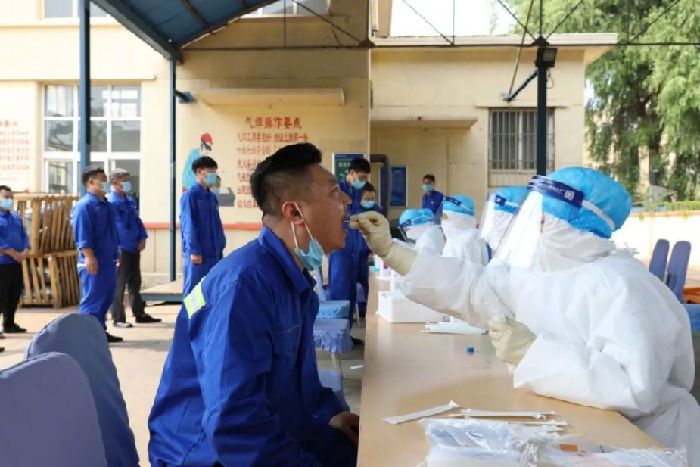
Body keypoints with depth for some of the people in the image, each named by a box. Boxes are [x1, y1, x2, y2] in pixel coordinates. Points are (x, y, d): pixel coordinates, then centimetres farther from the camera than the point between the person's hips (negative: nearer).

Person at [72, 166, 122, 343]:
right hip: (94, 261, -9)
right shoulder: (84, 205, -12)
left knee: (106, 296, 13)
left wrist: (116, 255, 22)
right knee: (93, 297, -6)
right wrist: (89, 256, -25)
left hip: (108, 259, 9)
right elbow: (82, 235, -19)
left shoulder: (106, 205, 16)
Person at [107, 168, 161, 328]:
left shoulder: (130, 200, 14)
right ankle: (118, 318, 6)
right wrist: (116, 248, -18)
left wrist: (142, 238, 4)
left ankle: (139, 313, 26)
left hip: (134, 247, 8)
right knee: (119, 284, -1)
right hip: (121, 248, -8)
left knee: (135, 282, 16)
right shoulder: (111, 202, -12)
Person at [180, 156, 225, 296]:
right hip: (197, 254, -7)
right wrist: (194, 250, -17)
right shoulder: (190, 195, -7)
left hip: (214, 253, 7)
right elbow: (188, 225, -13)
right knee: (193, 290, -2)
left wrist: (220, 248, 12)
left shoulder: (212, 197, 15)